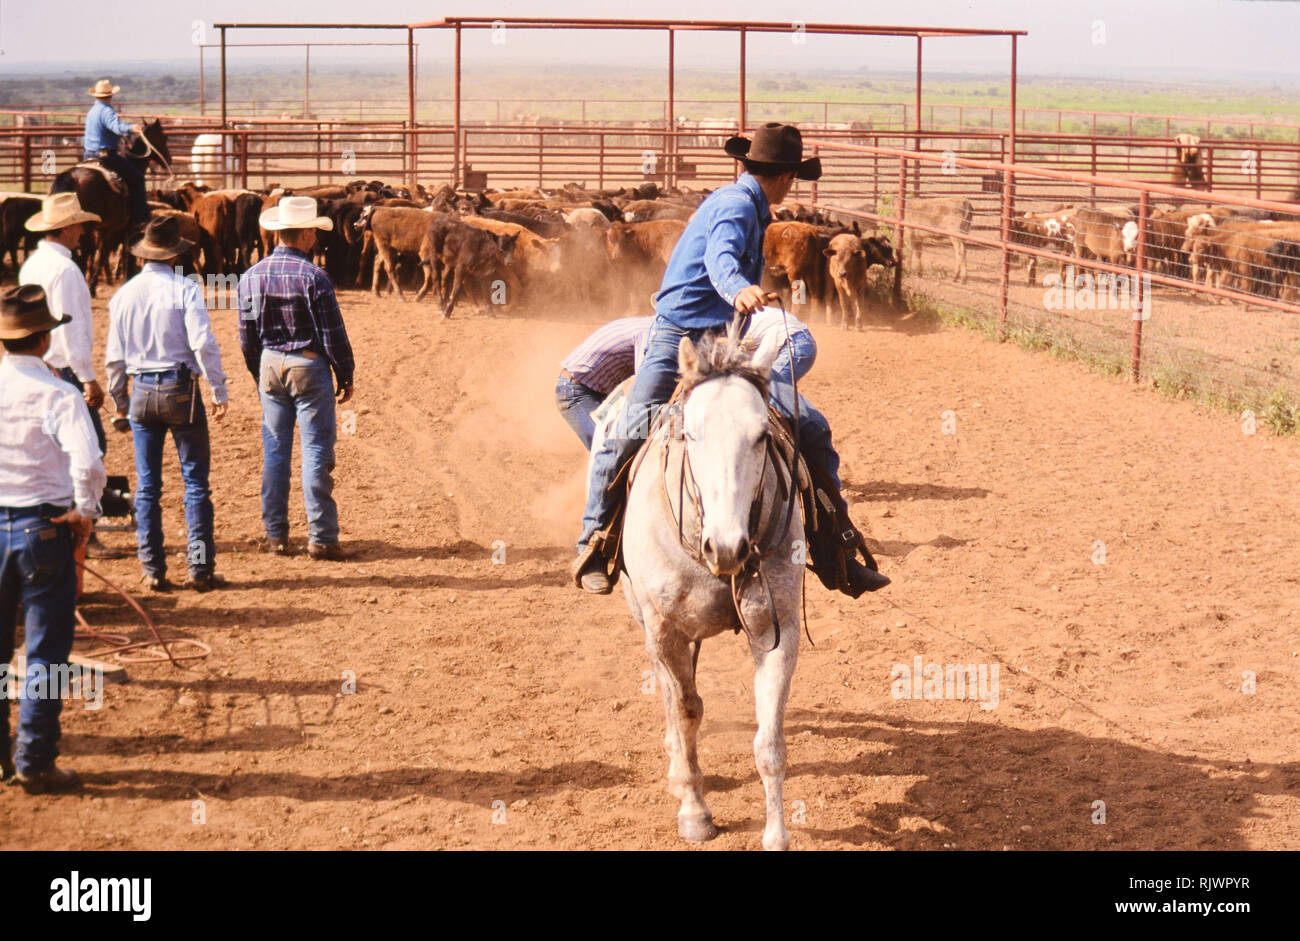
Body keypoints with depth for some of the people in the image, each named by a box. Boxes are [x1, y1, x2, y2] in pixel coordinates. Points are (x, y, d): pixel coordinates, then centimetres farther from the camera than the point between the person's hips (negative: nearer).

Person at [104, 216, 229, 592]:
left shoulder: (123, 294, 3)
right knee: (196, 481, 3)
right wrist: (219, 390, -9)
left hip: (141, 392, 4)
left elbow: (115, 356, 8)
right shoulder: (185, 289, -10)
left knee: (147, 486, 10)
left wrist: (119, 400, 20)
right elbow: (203, 344, -17)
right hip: (180, 390, -4)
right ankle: (200, 568, 2)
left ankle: (153, 571, 11)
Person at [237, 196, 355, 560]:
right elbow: (333, 335, -11)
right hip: (310, 366, -5)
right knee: (316, 450, 0)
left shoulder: (251, 277, 1)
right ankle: (321, 537, 1)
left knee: (274, 450, 11)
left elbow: (247, 337, 8)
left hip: (270, 366, 5)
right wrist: (346, 376, 0)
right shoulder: (313, 277, -15)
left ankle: (275, 535, 14)